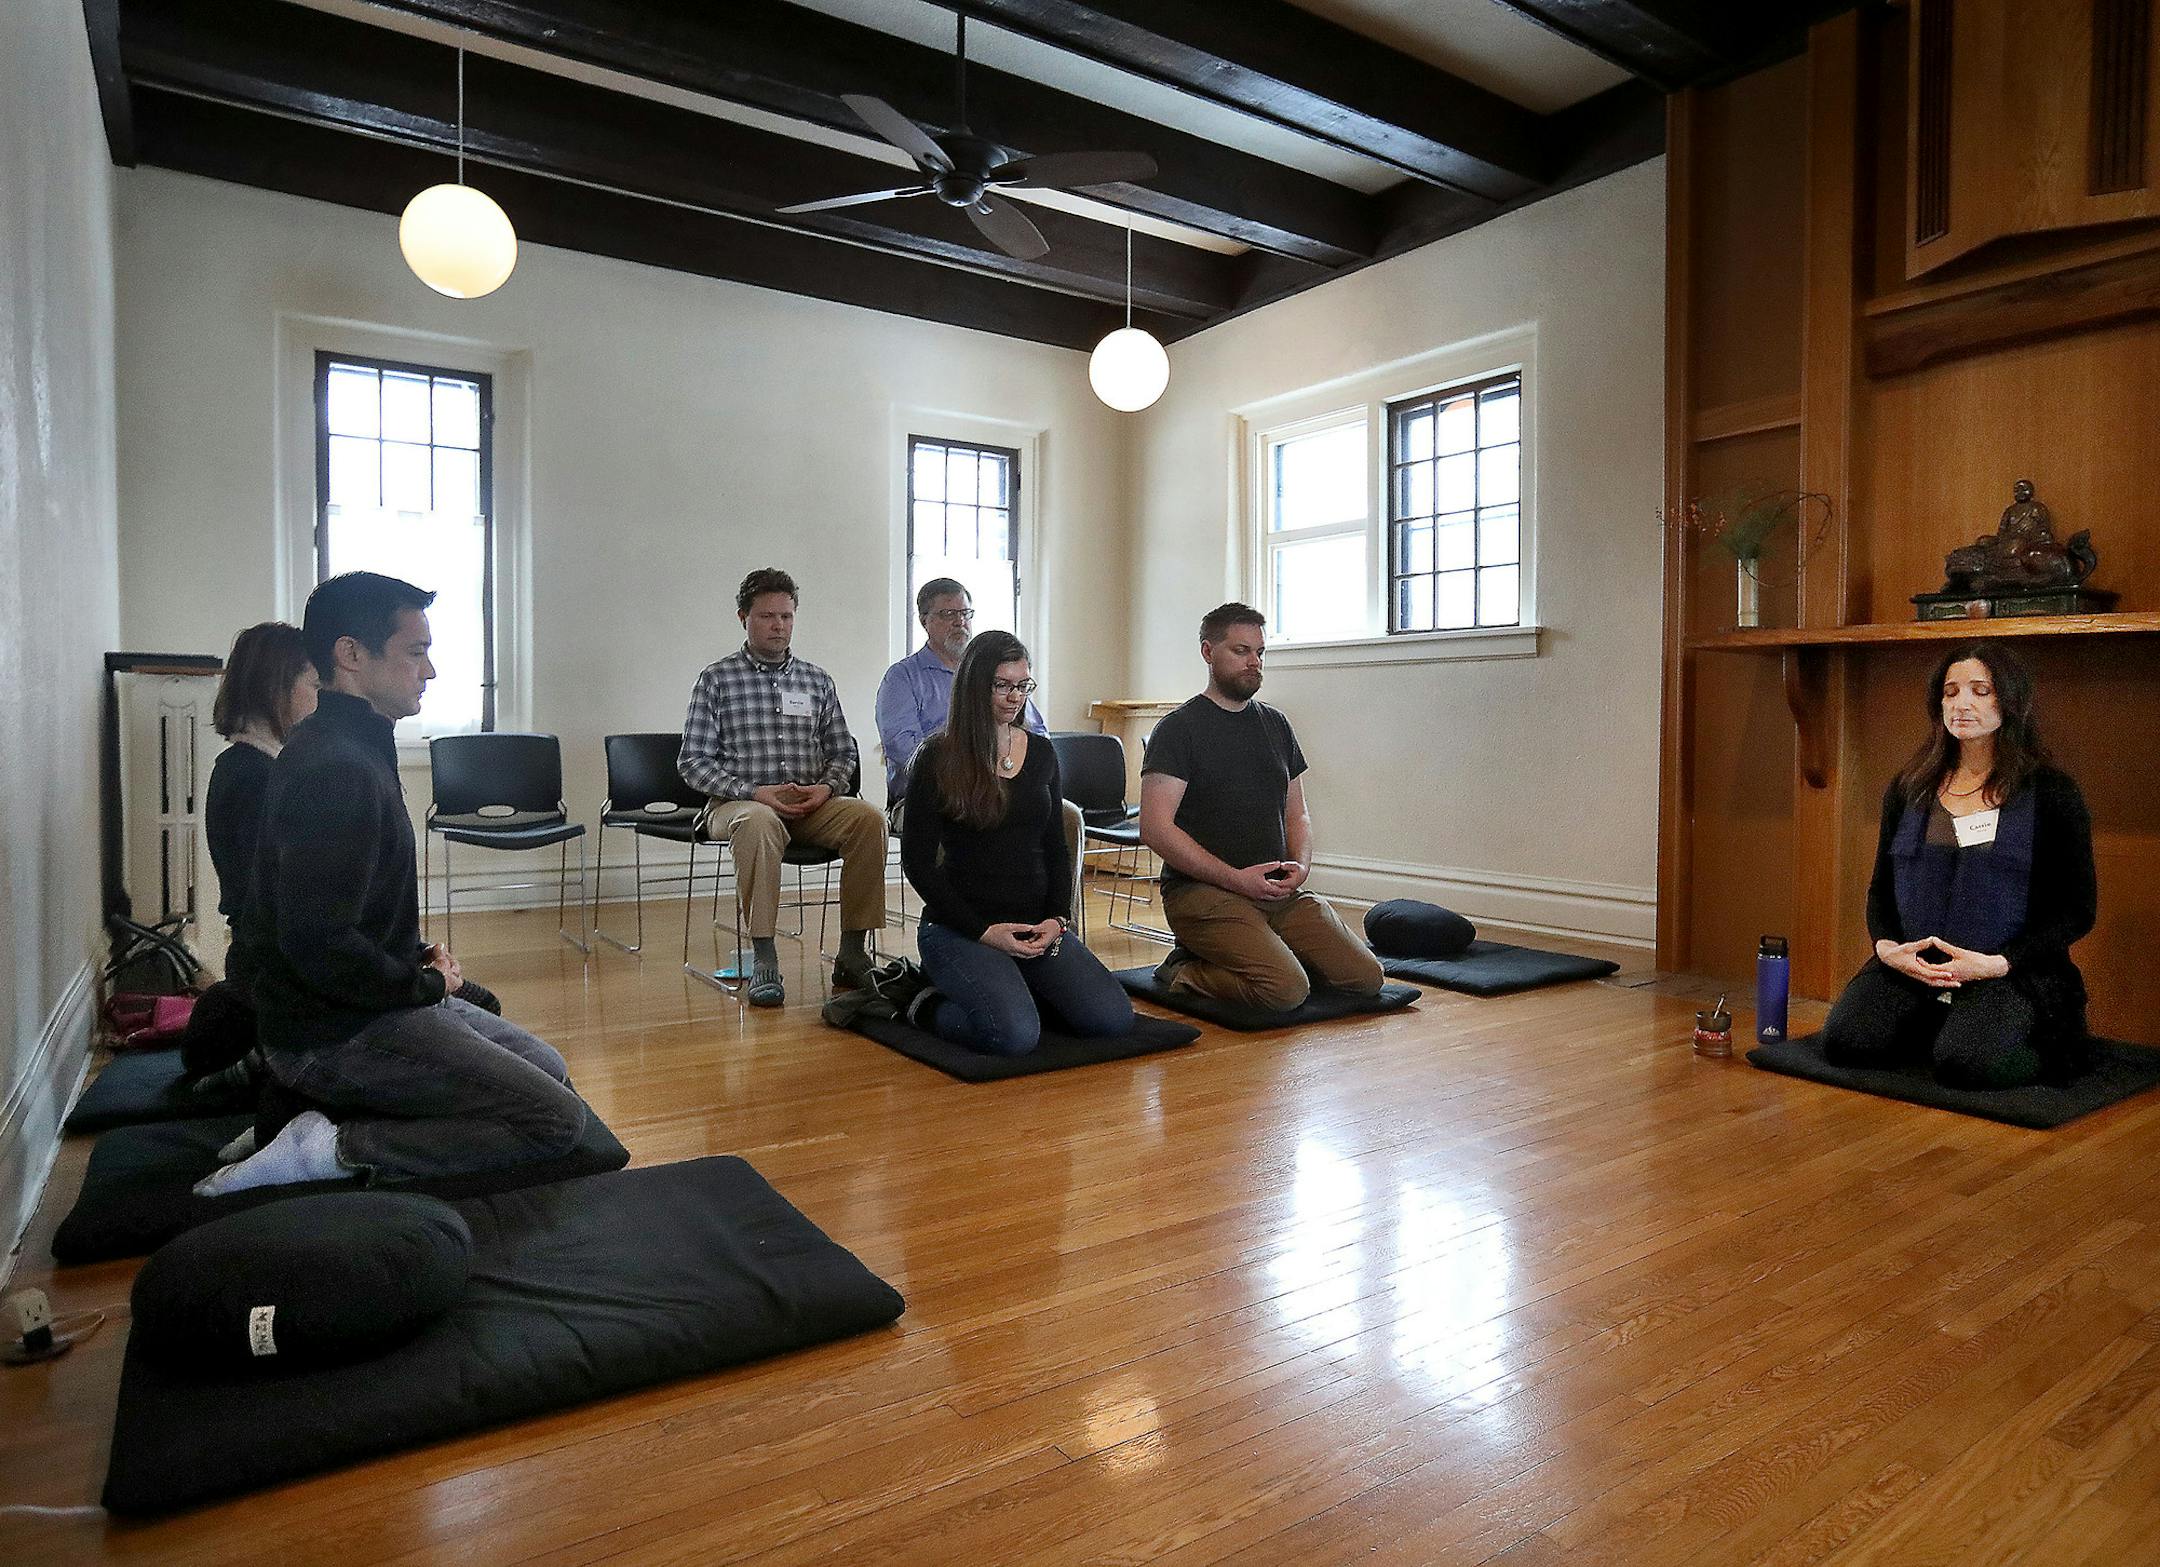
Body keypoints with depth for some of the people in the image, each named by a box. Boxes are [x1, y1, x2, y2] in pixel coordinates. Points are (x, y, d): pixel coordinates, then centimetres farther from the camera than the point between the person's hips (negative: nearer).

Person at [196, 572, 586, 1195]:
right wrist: (426, 985, -13)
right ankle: (335, 1149, -9)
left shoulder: (352, 746, 11)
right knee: (558, 1118, -12)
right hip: (336, 1035, -10)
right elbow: (318, 946, -29)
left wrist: (418, 958, 7)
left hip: (372, 1003, 10)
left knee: (547, 1068, 17)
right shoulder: (335, 766, -23)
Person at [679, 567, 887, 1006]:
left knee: (867, 817, -27)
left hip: (812, 804, 3)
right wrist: (755, 792, -14)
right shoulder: (716, 680, 4)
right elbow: (693, 762, 0)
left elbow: (843, 752, 17)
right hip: (740, 802, -3)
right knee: (758, 823, -39)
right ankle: (763, 959, -33)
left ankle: (852, 954, -22)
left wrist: (827, 787, -6)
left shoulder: (817, 681, 15)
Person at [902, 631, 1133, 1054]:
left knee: (1113, 1018, -15)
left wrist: (1057, 918, -3)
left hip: (1036, 924, 5)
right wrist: (984, 931, -13)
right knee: (1016, 1035, -29)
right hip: (960, 928, -5)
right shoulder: (938, 758, -4)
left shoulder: (1041, 753, 11)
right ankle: (932, 1006, 2)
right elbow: (917, 861, -6)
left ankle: (1013, 991, 11)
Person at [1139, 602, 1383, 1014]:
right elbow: (1155, 828, -14)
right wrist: (1236, 878, -17)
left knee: (1365, 977, -6)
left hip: (1278, 890, 7)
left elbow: (1297, 814, 20)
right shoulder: (1179, 729, -6)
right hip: (1202, 889, -7)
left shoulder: (1276, 725, 16)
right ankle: (1185, 972, -1)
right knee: (1287, 989, -27)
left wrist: (1301, 865, -3)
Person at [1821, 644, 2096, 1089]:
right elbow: (1880, 888, 15)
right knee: (1844, 1041, -22)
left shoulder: (2050, 792, 0)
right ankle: (1938, 1029, 9)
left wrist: (1996, 964, -15)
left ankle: (2059, 1044, 4)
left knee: (1965, 1062, -30)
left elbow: (2077, 909, 0)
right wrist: (1886, 947, -7)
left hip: (2010, 972, -3)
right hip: (1911, 967, 3)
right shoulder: (1908, 789, 11)